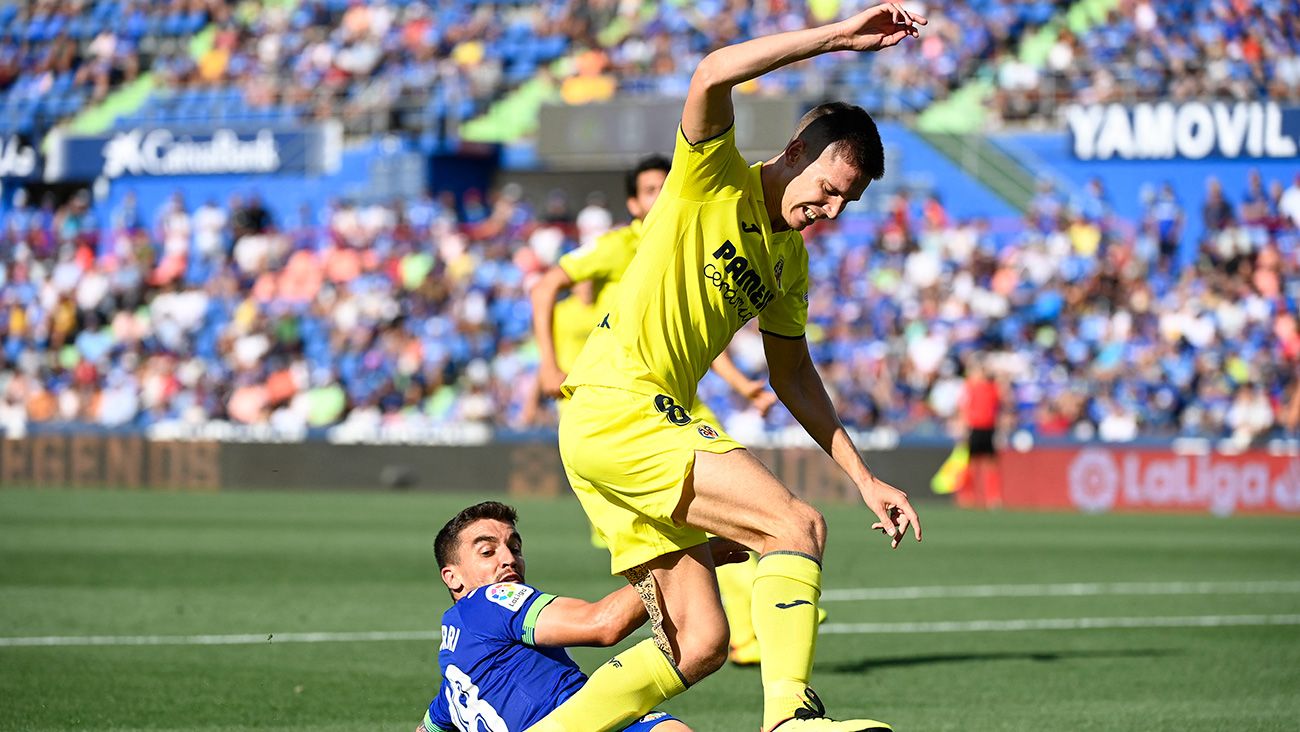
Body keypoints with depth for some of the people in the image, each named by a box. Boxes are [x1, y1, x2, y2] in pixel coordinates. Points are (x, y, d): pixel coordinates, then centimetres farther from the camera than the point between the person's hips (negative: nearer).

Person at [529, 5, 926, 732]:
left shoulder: (790, 257, 18)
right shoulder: (714, 180, -4)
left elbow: (793, 377, 27)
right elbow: (713, 75, -24)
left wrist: (865, 478, 21)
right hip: (616, 406, -9)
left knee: (699, 643, 5)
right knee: (797, 525, -20)